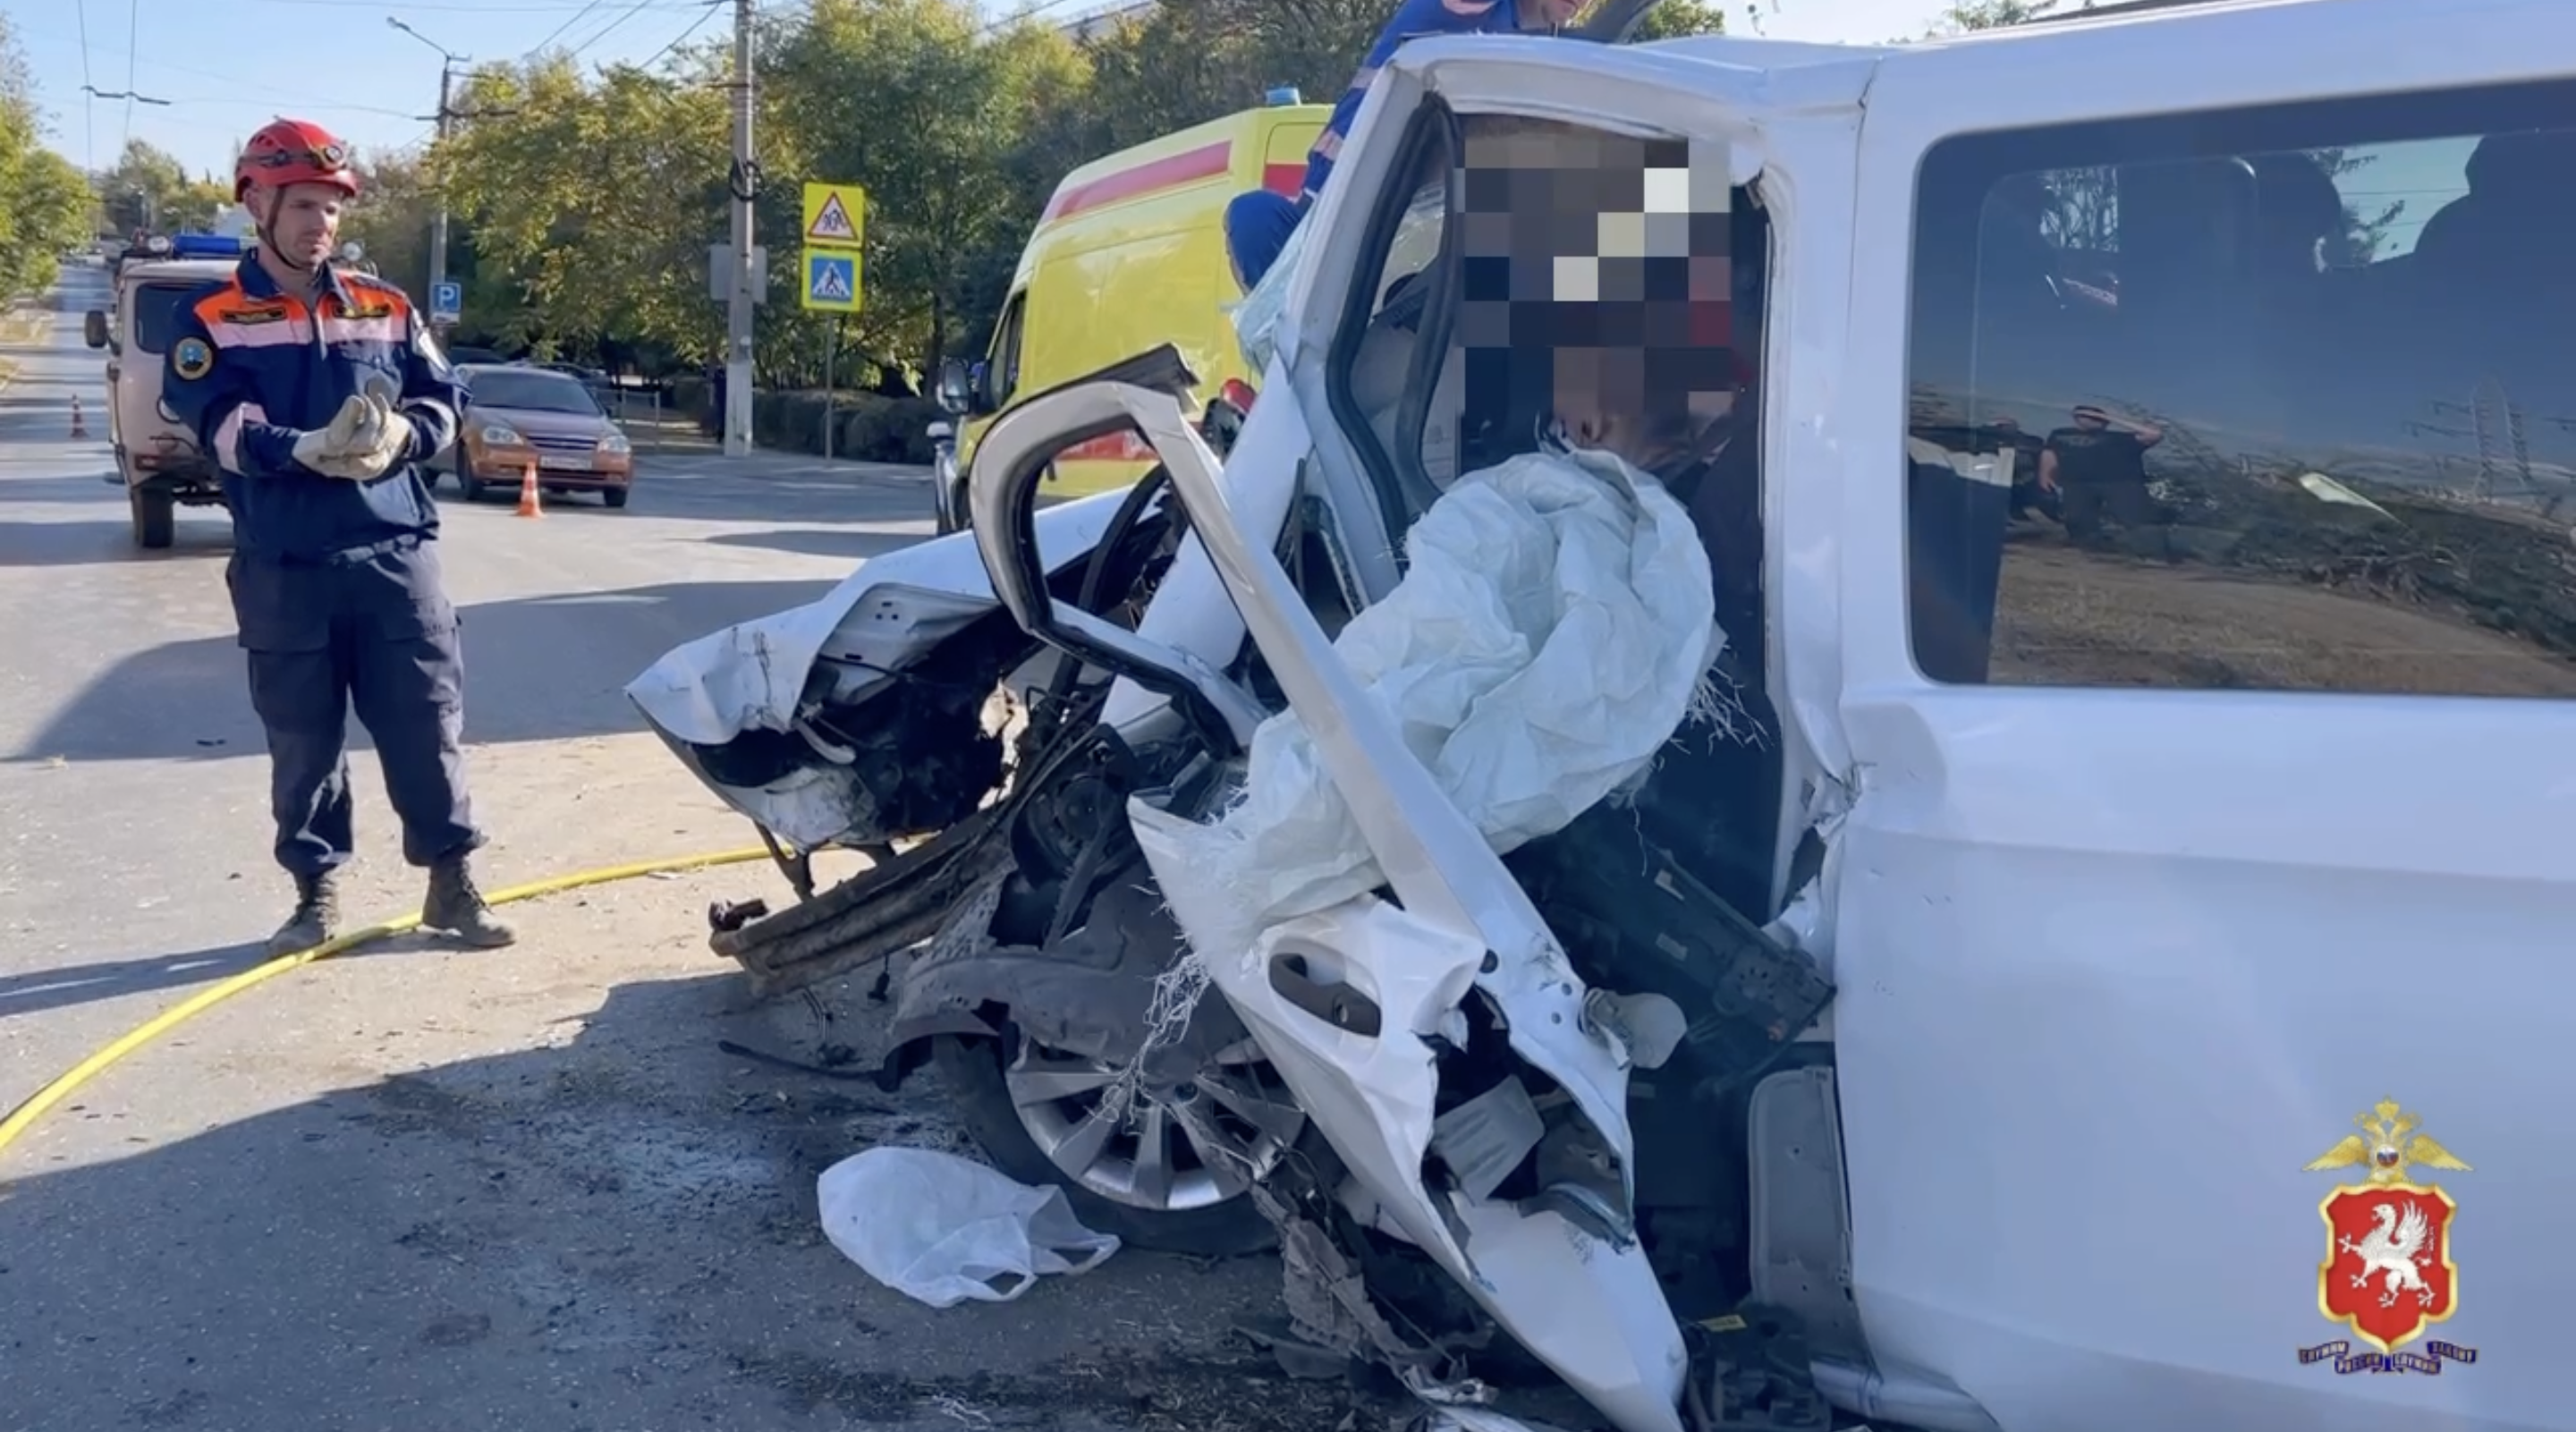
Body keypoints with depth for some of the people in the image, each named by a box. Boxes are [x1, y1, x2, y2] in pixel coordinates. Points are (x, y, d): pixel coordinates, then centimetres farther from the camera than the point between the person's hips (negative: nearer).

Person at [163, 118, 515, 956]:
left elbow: (444, 401, 9)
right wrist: (311, 449, -28)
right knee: (303, 742, 7)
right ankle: (316, 891, 20)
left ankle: (451, 883, 12)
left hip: (396, 555, 2)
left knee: (427, 725, 2)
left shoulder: (385, 308, 12)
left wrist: (398, 436, -14)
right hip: (283, 569, -1)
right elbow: (222, 426, -10)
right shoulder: (212, 322, 3)